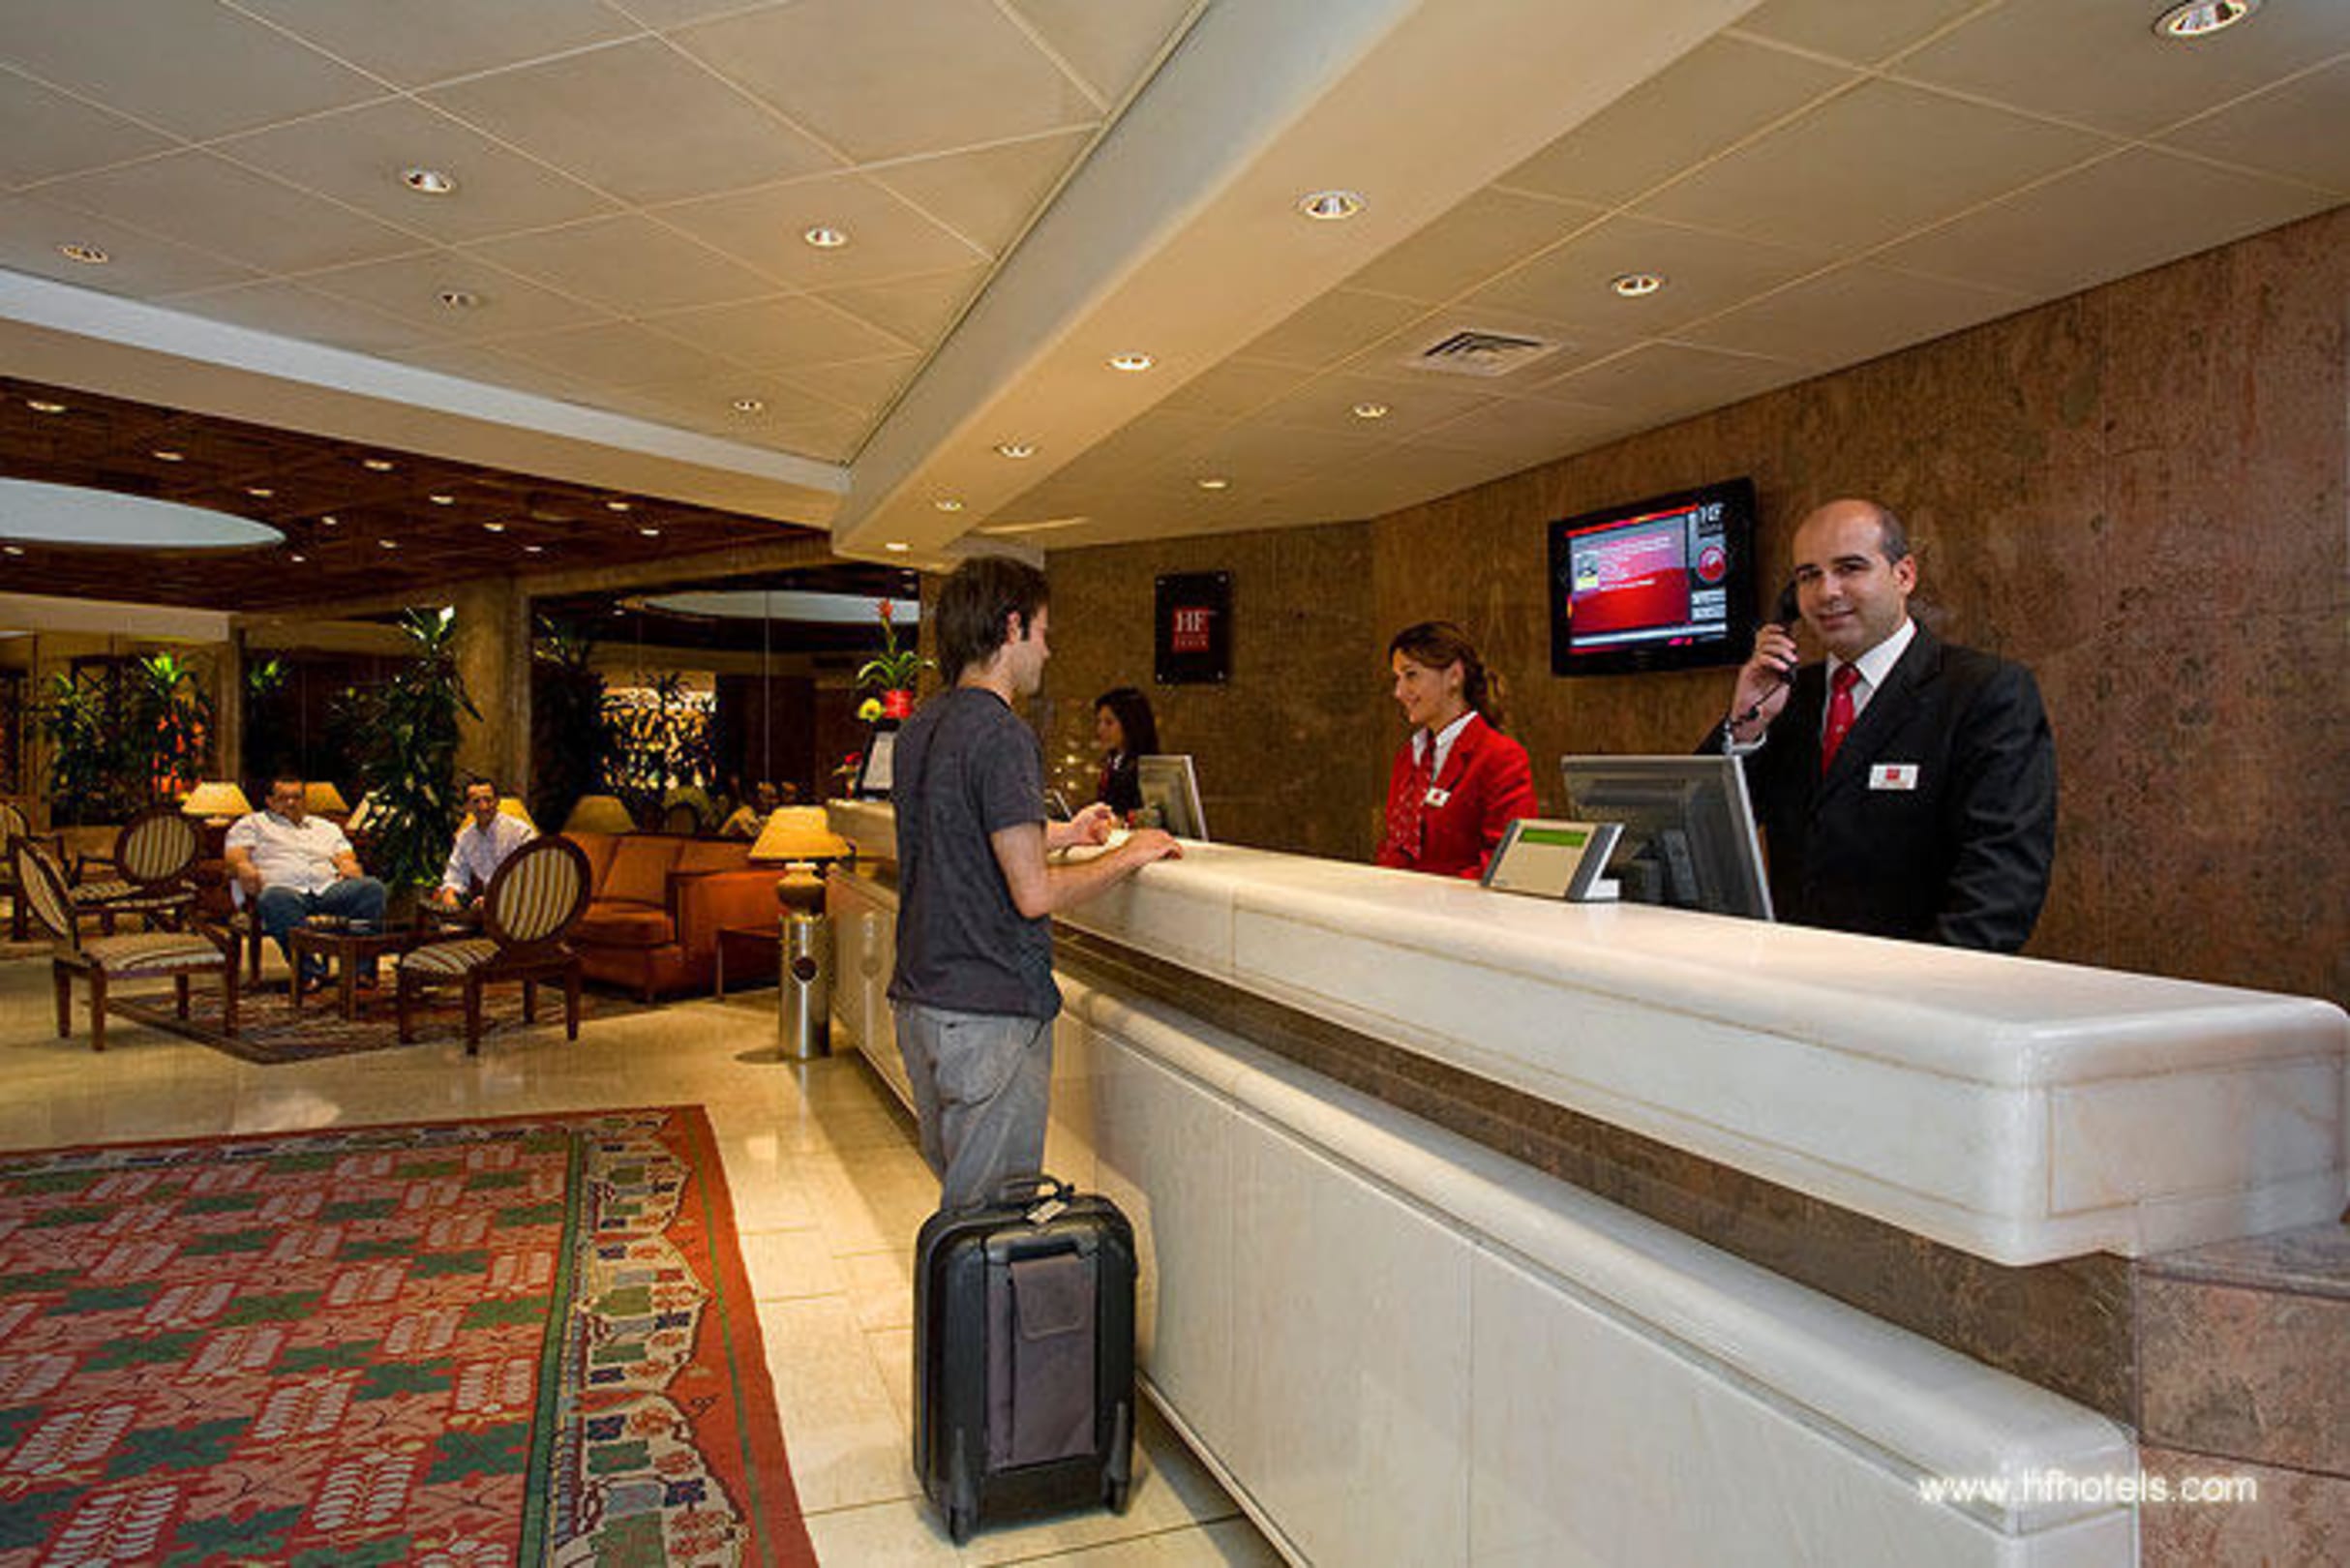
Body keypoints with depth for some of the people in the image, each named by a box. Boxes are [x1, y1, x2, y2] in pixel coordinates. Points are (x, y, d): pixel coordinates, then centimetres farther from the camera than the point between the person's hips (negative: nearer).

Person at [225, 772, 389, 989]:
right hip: (283, 888, -3)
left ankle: (363, 968, -34)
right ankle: (309, 971, -46)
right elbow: (234, 855, 10)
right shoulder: (252, 823, 26)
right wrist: (243, 867, -15)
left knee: (372, 887, -28)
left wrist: (348, 866, -3)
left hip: (329, 888, 3)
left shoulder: (326, 827, 34)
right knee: (276, 900, -42)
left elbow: (345, 856, 23)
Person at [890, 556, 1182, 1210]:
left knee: (959, 1198, 19)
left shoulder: (919, 727, 10)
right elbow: (1033, 895, -20)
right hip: (987, 1014, -9)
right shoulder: (1002, 735, -18)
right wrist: (1125, 857, -7)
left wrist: (1062, 834, 22)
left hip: (920, 1000, 9)